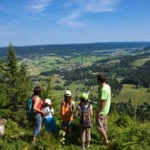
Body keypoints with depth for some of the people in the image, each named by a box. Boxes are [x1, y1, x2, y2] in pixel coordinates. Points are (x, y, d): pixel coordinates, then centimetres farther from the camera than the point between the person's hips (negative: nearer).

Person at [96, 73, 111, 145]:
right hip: (105, 110, 9)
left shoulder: (103, 89, -29)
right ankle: (105, 137, 39)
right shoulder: (107, 86, 1)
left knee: (99, 126, 5)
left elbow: (103, 102, -27)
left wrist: (98, 112, -19)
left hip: (102, 111, -9)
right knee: (104, 124, 23)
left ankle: (106, 141, 16)